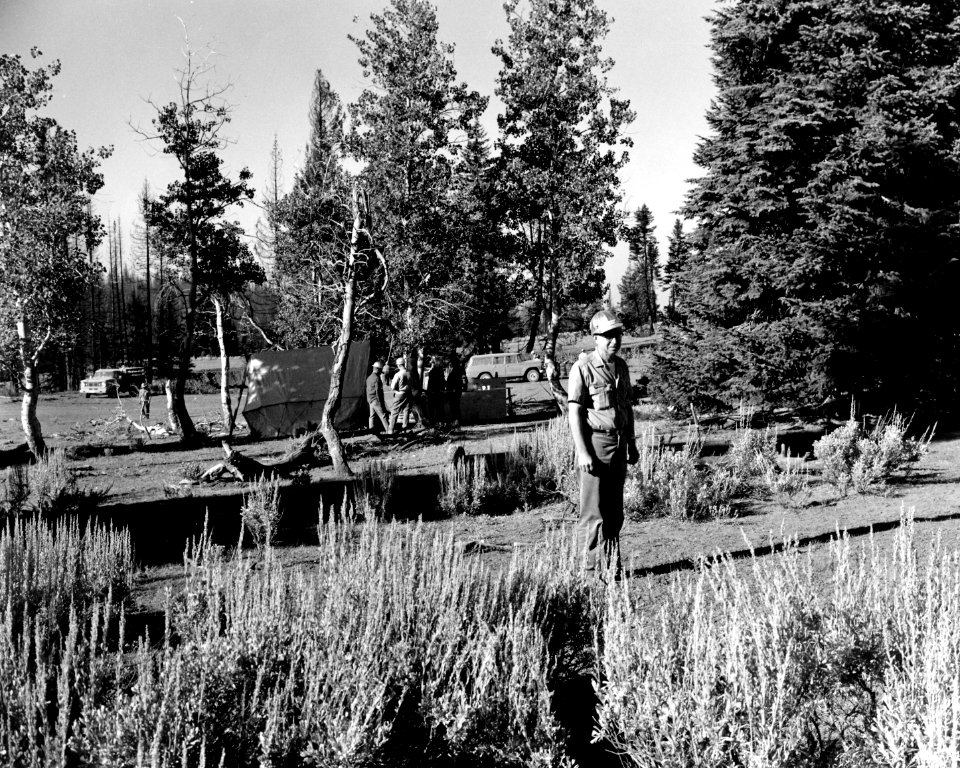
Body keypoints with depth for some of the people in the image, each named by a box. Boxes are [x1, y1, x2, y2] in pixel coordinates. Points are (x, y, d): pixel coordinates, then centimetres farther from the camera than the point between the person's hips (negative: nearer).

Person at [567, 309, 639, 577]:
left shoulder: (621, 366, 12)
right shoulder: (582, 368, -10)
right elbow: (574, 413, -12)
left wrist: (632, 443, 17)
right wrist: (583, 452, -17)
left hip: (619, 444, 7)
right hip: (596, 443, -7)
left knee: (615, 510, 12)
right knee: (594, 512, -5)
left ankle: (612, 566, 20)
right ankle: (588, 569, 2)